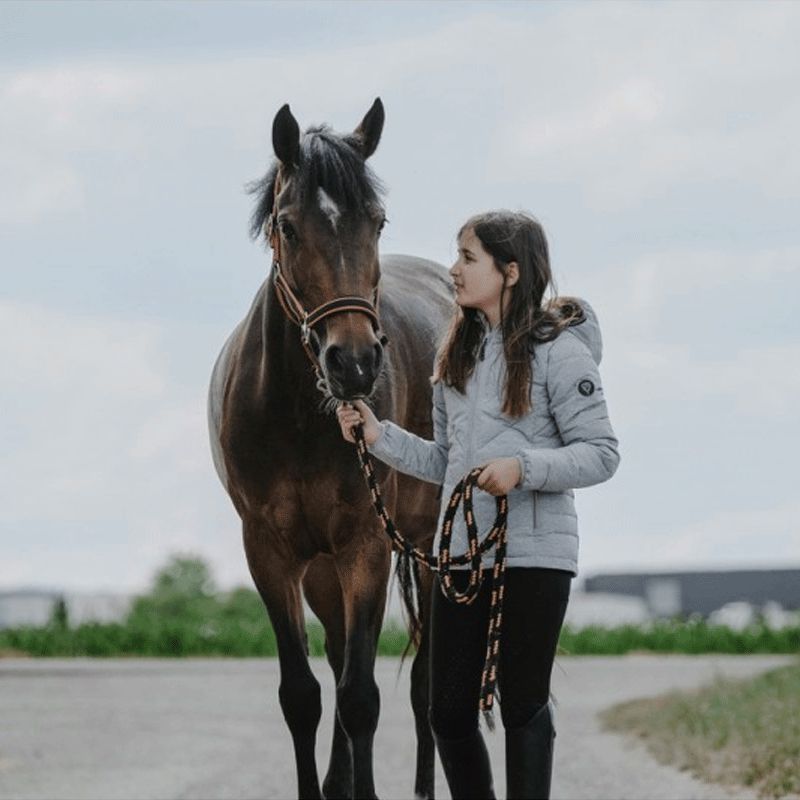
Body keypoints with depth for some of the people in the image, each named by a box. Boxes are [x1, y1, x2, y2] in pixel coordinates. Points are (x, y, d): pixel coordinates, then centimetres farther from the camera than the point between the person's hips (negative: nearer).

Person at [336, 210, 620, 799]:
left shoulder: (559, 352, -8)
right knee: (449, 711, 8)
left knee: (524, 706, 1)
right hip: (459, 552, 7)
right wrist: (381, 437, 4)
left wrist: (523, 467, -24)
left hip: (535, 555, -6)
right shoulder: (457, 354, 13)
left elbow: (601, 453, -11)